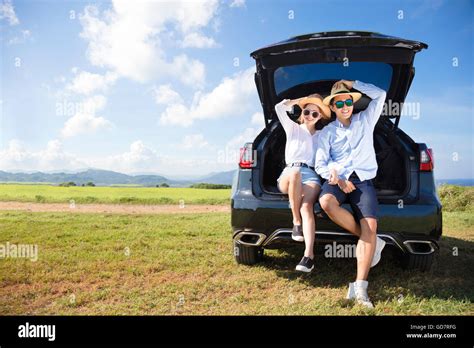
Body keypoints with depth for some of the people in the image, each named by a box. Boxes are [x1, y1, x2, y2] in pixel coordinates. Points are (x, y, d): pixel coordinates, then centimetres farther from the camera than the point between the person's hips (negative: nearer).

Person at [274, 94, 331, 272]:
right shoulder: (293, 128, 21)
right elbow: (279, 107, 6)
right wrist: (301, 100, 15)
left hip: (311, 175, 1)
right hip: (289, 174, -1)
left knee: (307, 206, -32)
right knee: (295, 172, -41)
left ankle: (309, 255, -41)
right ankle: (296, 222, -27)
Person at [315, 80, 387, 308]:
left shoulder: (365, 120, 19)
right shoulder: (327, 132, 14)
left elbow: (380, 94, 13)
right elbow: (320, 164, 6)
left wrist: (352, 84, 13)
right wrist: (337, 179, -11)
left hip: (363, 179, 0)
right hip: (337, 178, 0)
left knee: (370, 225, -24)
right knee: (326, 202, -36)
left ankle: (360, 288, -26)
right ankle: (371, 240, -15)